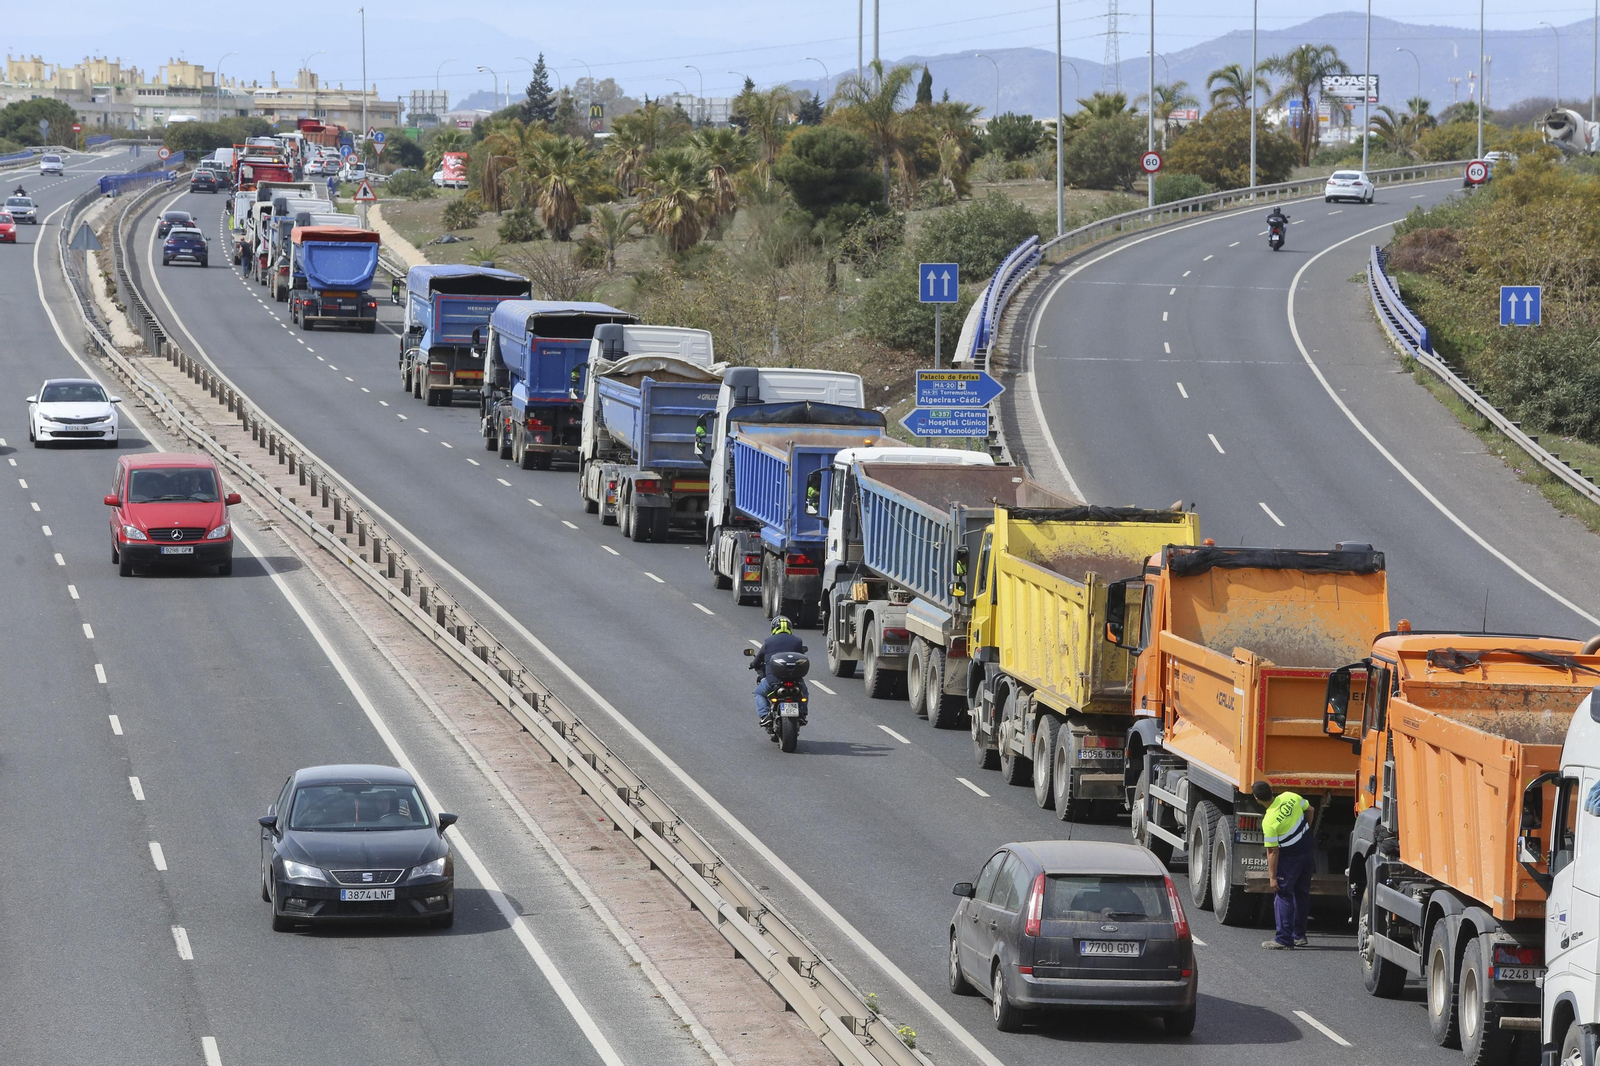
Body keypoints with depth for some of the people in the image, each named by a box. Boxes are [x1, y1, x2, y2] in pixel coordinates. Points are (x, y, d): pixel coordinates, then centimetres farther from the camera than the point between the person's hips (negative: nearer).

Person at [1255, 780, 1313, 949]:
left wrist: (1272, 876, -12)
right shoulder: (1290, 797, -8)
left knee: (1283, 896, 0)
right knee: (1302, 894, 15)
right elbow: (1309, 810, 11)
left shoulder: (1269, 822, -24)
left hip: (1290, 859, -7)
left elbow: (1273, 851, -20)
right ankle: (1299, 935, 23)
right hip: (1309, 853, 7)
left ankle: (1283, 938, -3)